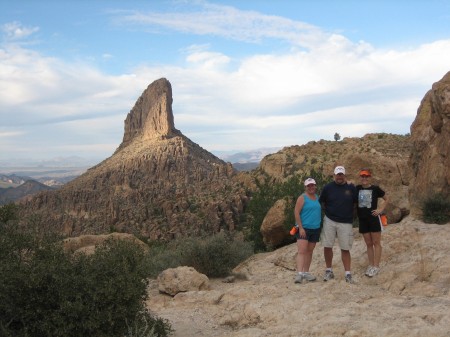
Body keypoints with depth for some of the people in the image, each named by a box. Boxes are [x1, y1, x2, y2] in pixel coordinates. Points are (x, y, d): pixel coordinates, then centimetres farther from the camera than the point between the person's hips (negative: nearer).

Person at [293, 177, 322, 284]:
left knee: (309, 251, 11)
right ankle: (299, 273, -20)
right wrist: (300, 228, -16)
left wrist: (320, 227, 16)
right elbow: (296, 212, -11)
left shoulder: (318, 198, 13)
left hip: (315, 229, 6)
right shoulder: (302, 198, -6)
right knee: (301, 251, -14)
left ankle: (306, 272, 20)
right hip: (304, 229, -6)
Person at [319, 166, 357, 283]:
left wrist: (351, 214, 7)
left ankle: (348, 274, 8)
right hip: (329, 221, 1)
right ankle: (329, 270, 17)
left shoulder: (351, 188, 1)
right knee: (327, 246, 1)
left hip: (346, 223, 0)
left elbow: (356, 203, 12)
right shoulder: (328, 187, 2)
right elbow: (321, 202, 11)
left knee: (345, 249, 3)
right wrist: (328, 211, 5)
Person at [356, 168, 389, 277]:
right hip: (362, 220, 4)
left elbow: (386, 199, 6)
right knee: (368, 244, 11)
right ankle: (371, 265, 19)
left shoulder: (375, 188, -4)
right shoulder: (357, 189, 3)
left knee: (376, 243, 1)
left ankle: (376, 266, 5)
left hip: (373, 219, -4)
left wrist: (381, 209, -6)